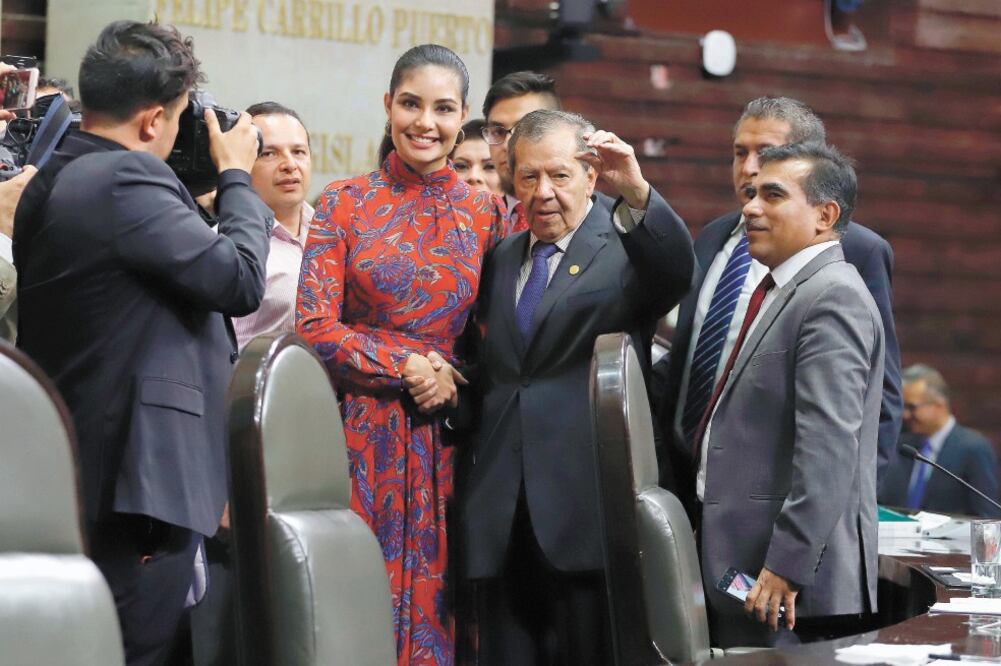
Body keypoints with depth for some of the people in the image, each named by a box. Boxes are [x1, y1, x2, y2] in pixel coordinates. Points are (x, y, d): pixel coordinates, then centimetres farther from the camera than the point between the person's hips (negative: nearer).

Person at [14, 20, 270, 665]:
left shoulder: (51, 182, 13)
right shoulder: (127, 178, -17)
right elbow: (241, 281, -16)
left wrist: (202, 192, 14)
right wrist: (236, 176, -3)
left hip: (73, 468, 10)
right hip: (141, 468, -10)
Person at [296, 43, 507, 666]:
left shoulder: (486, 212, 5)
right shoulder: (346, 203, 0)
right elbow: (315, 329, -6)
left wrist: (452, 382, -8)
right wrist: (407, 369, -11)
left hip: (446, 442, 1)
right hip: (363, 434, -1)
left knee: (431, 603, 4)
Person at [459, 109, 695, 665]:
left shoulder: (628, 244, 1)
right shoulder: (500, 260, 18)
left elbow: (677, 273, -22)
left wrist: (637, 192, -38)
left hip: (589, 509, -5)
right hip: (503, 513, 5)